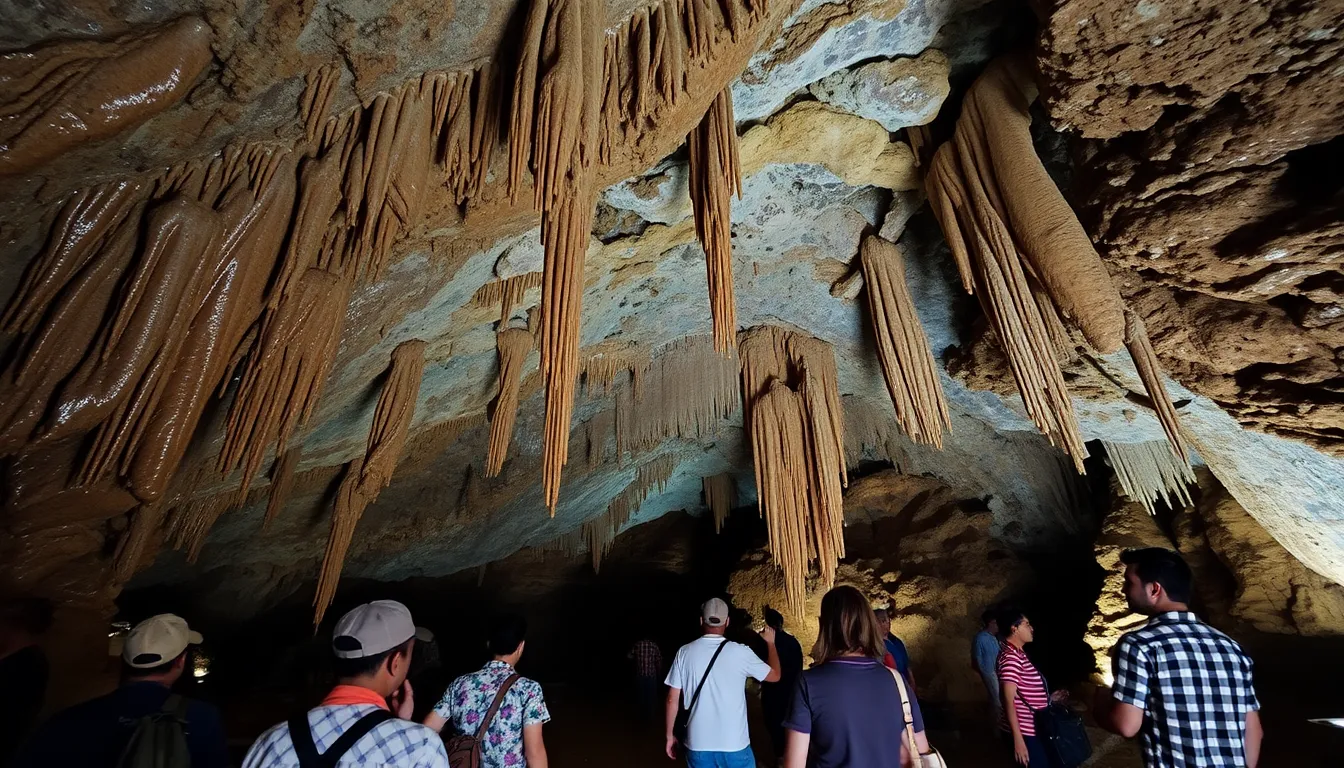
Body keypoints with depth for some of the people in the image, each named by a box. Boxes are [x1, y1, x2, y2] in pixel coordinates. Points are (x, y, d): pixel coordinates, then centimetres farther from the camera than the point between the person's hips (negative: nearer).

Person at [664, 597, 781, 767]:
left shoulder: (685, 652, -6)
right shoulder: (740, 652, -11)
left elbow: (672, 700, -1)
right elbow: (775, 676, 3)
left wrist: (670, 735, 12)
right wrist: (770, 643, 17)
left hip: (698, 745, 2)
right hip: (734, 746, -1)